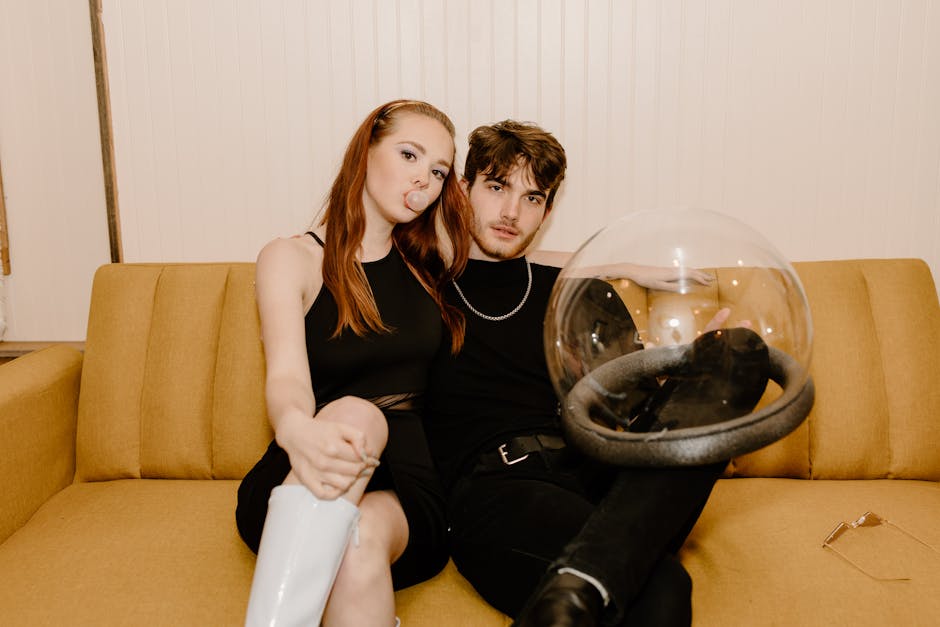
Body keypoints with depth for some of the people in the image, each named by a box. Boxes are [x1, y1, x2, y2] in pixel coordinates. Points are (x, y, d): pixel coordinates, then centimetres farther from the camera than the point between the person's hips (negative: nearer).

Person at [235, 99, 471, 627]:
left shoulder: (426, 262, 15)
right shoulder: (293, 258, 2)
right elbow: (286, 375, -14)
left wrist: (445, 200, 14)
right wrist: (298, 429, -37)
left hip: (404, 489, 2)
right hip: (298, 486, -2)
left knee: (362, 537, -34)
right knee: (354, 412, -36)